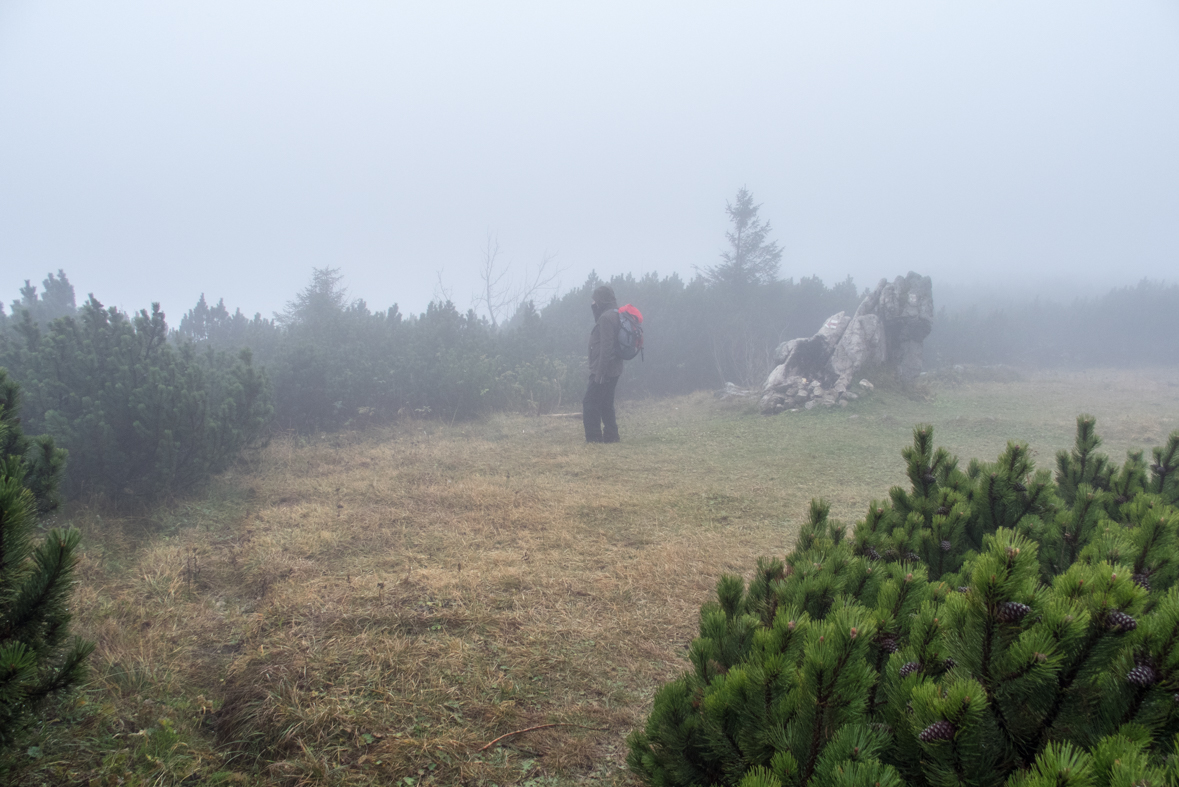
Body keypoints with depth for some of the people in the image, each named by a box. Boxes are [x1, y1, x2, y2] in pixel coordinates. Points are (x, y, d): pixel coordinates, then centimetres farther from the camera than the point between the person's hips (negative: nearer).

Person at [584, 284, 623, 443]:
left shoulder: (606, 317, -16)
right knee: (606, 404, 15)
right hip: (613, 370, 10)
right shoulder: (616, 315, 15)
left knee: (590, 403, -6)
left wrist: (599, 372, -22)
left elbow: (606, 347, -22)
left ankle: (593, 438, -6)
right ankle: (610, 436, 16)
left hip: (604, 370, -10)